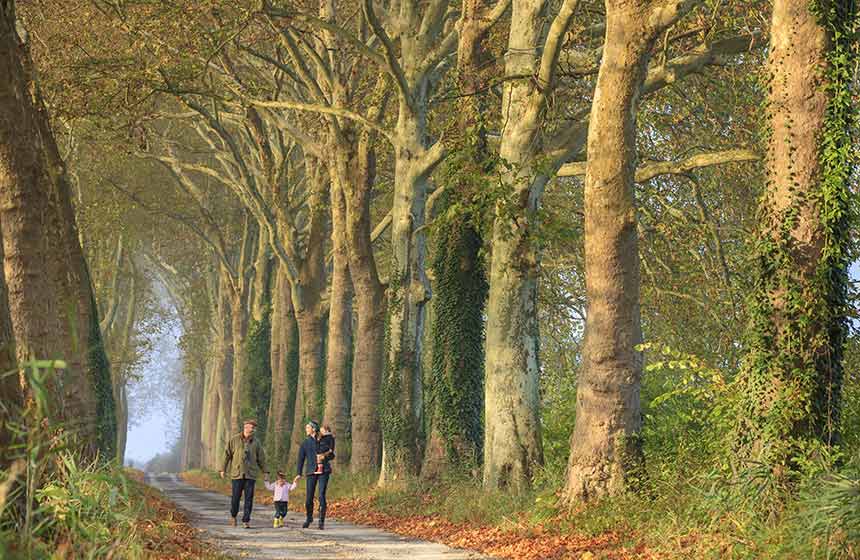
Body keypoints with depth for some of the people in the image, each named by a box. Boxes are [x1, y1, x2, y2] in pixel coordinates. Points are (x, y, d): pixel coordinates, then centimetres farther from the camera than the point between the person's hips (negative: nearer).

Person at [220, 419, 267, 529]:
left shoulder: (256, 442, 7)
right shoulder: (234, 440, 1)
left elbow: (261, 458, 12)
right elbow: (227, 454, 4)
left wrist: (265, 472, 10)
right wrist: (223, 469, 2)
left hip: (251, 474, 1)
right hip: (237, 473, -1)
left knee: (249, 498, -3)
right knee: (236, 497, 3)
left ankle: (246, 521, 2)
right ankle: (233, 515, 28)